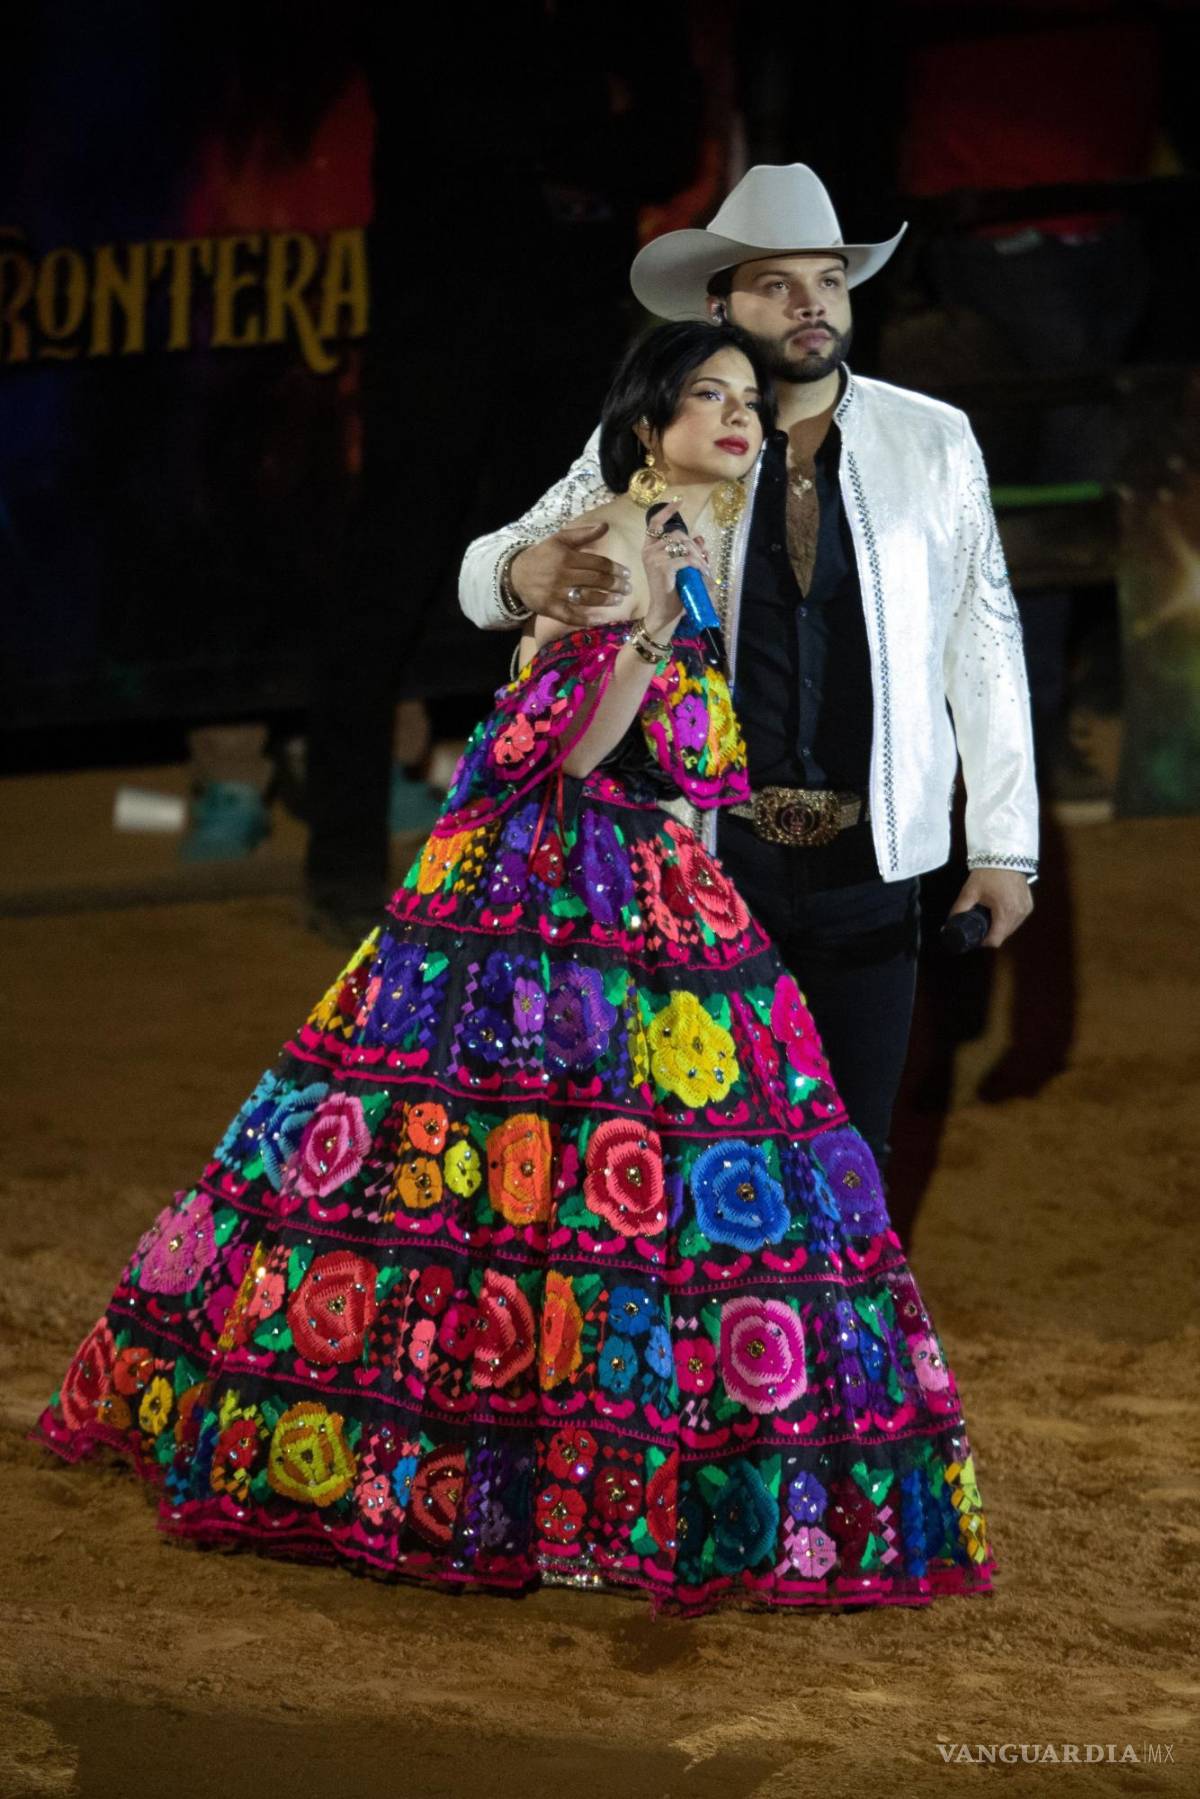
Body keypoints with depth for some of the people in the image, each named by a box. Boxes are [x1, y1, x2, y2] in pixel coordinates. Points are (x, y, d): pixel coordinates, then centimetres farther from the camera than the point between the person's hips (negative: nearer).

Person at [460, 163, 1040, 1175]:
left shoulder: (933, 443, 3)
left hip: (870, 863, 1)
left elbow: (984, 644, 5)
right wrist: (523, 575, -30)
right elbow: (489, 569, -3)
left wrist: (1006, 845, 2)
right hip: (704, 857, -1)